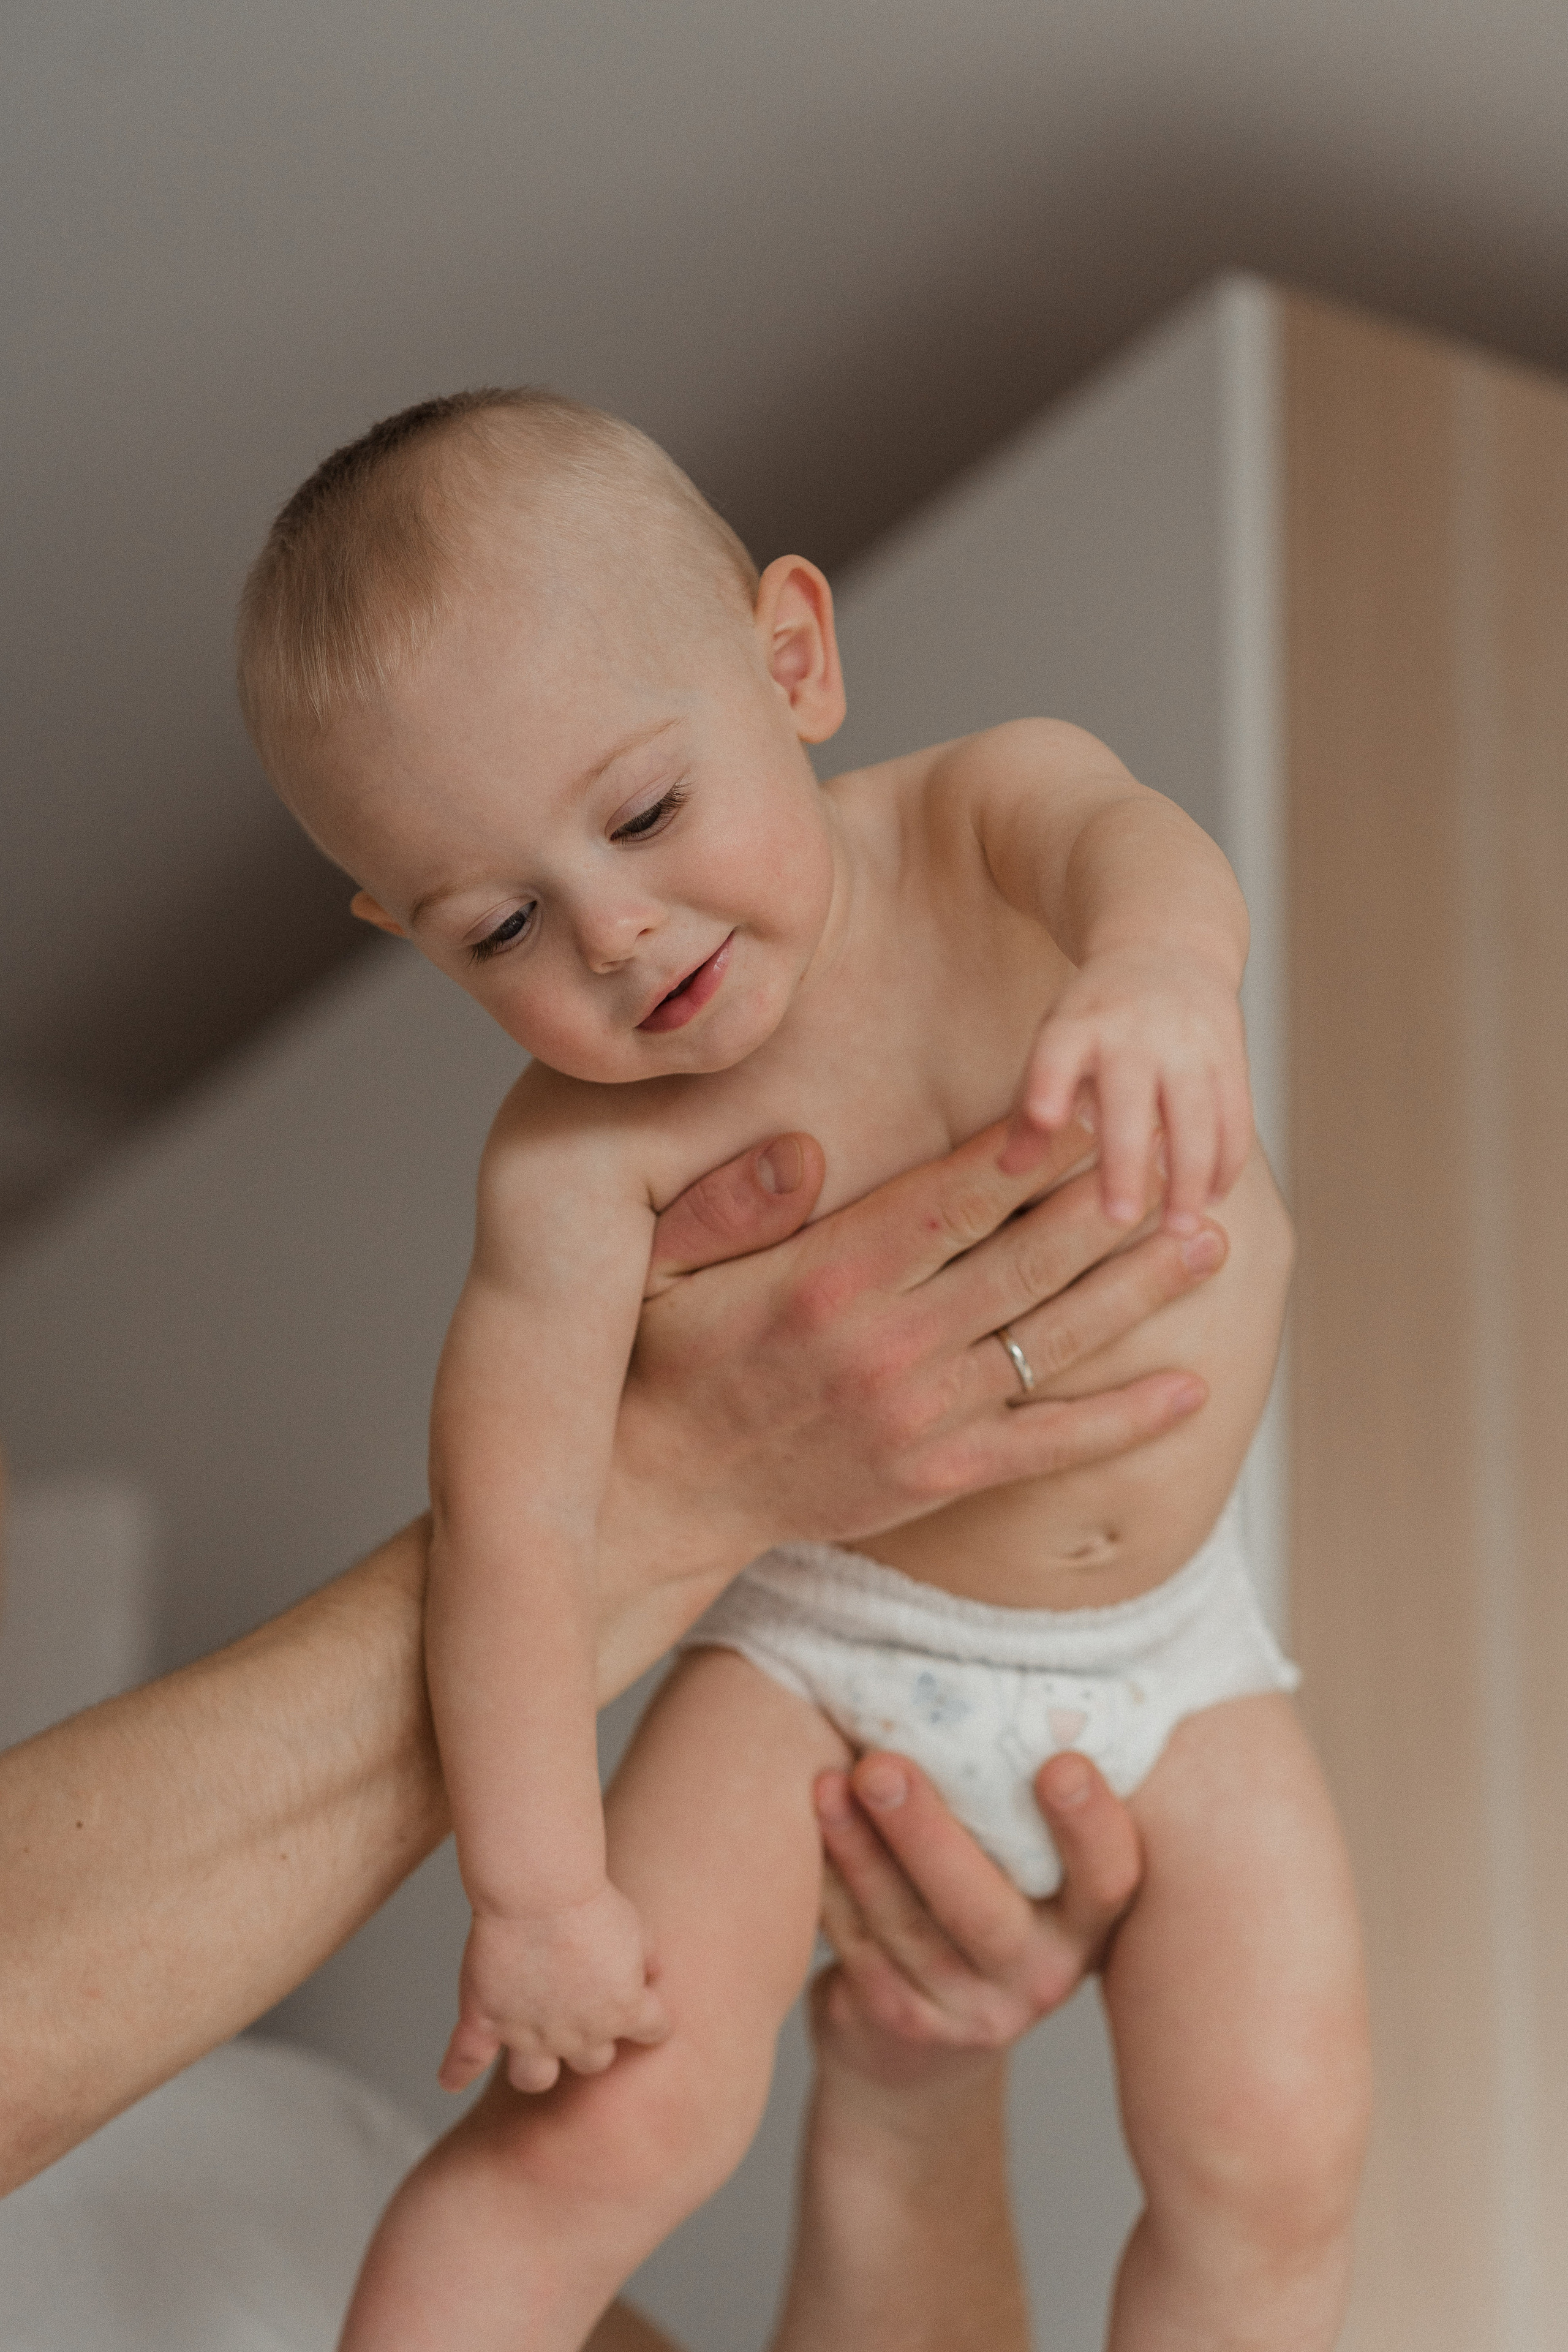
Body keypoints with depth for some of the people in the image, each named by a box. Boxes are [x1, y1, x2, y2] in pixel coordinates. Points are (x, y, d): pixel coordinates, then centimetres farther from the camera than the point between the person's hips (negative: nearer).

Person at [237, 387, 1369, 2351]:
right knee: (617, 2115, -19)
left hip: (1166, 1652, 2)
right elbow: (513, 1501, -22)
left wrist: (1158, 969, -61)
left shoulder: (981, 815, -14)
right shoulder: (580, 1157, -18)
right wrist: (534, 1880, -29)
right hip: (824, 1654, -2)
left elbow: (1127, 840, -36)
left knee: (1274, 2160, -5)